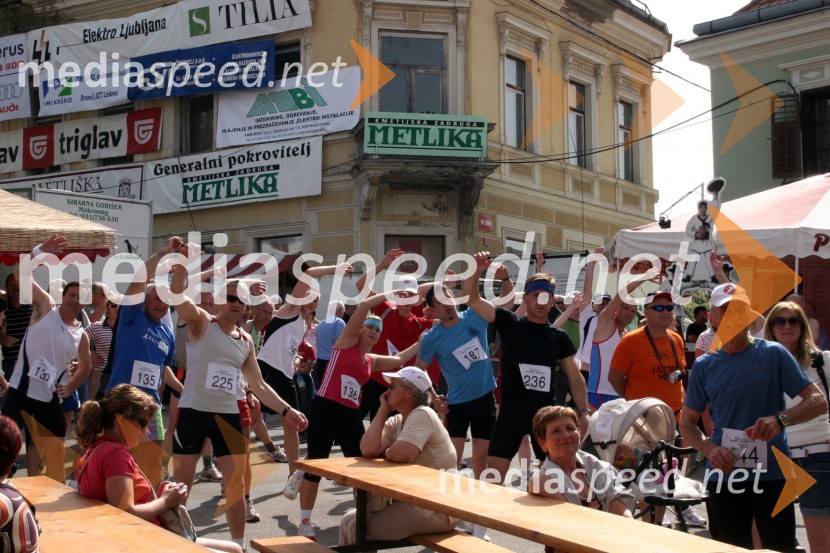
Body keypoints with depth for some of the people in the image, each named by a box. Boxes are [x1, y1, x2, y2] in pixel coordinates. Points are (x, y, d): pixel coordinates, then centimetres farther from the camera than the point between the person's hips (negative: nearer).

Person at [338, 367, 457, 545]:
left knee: (357, 528, -10)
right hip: (413, 502, 8)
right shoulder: (396, 422, 9)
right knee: (349, 520, 5)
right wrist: (383, 410, -2)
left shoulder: (422, 415, -16)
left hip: (435, 510, -8)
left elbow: (400, 454, -30)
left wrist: (383, 452, -7)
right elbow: (367, 450, -7)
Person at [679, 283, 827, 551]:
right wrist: (709, 449, -11)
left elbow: (818, 401, -6)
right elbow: (687, 423, 9)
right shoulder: (703, 366, 5)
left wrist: (780, 419, -25)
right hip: (724, 477, 2)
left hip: (773, 475, -2)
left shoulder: (773, 354, -2)